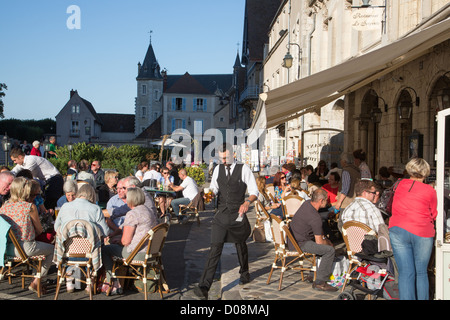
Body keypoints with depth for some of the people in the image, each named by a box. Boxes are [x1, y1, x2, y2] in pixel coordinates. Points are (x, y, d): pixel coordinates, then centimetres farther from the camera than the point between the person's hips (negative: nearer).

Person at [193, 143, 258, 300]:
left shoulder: (244, 169, -5)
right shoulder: (218, 169, 7)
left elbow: (254, 191, -6)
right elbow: (213, 188, 13)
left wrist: (247, 202, -25)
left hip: (238, 214, -1)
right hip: (221, 215, 2)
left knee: (241, 245, 18)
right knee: (215, 248, -9)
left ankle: (244, 273, 46)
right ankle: (204, 287, -14)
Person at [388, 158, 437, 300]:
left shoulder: (399, 185, 5)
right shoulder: (429, 191, -3)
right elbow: (433, 215, 9)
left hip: (398, 230, 2)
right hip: (422, 233, -2)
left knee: (405, 272, 3)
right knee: (421, 273, 10)